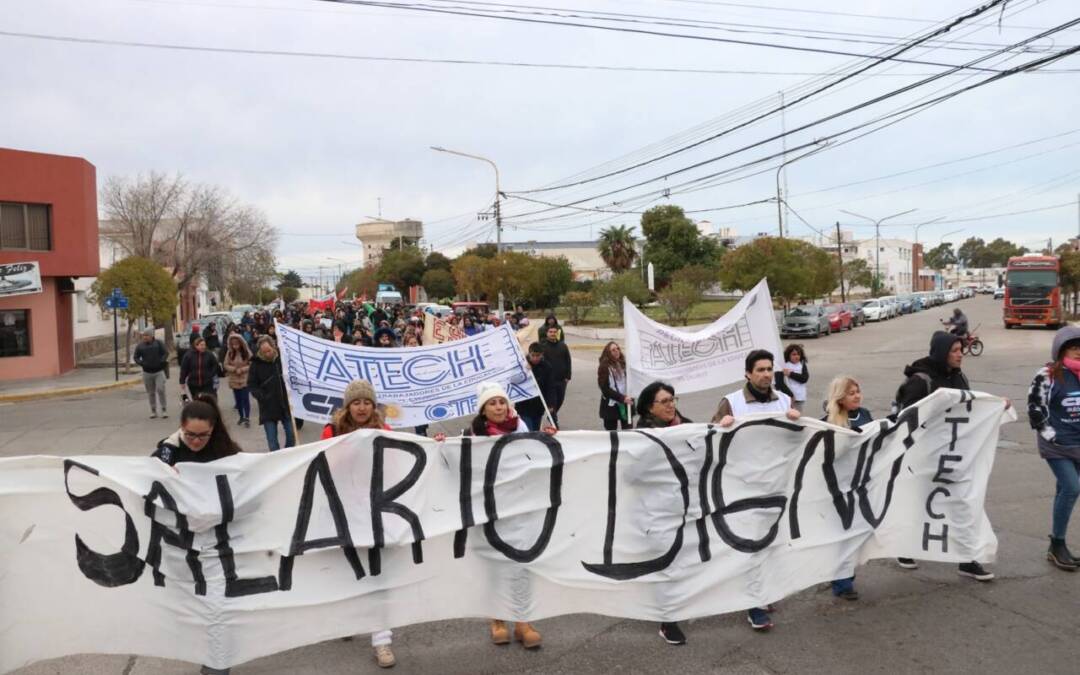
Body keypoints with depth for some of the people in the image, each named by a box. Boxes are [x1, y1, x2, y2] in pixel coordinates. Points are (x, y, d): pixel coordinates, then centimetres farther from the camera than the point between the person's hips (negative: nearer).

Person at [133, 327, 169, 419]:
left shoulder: (158, 343, -3)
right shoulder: (140, 345, 2)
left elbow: (165, 353, -1)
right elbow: (136, 357, 8)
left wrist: (161, 361, -16)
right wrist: (141, 363, -10)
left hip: (159, 371, -2)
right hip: (147, 373, 2)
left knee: (160, 390, -11)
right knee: (151, 392, 7)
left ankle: (164, 409, 0)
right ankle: (153, 411, 17)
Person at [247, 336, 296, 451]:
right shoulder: (256, 363, -5)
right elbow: (251, 385, 1)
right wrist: (261, 396, -15)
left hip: (286, 404, 1)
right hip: (268, 407, 0)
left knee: (291, 435, 7)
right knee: (272, 439, 3)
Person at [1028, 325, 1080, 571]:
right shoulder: (1048, 375, -10)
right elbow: (1035, 408, -11)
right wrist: (1050, 434, -12)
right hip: (1056, 444, -6)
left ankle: (1057, 546, 22)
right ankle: (1057, 546, 0)